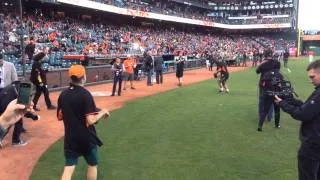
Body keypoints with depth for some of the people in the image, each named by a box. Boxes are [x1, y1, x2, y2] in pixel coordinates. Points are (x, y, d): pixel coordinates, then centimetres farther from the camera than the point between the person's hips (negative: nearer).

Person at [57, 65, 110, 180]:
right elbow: (91, 121, -23)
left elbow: (60, 117, 8)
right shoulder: (85, 94, -19)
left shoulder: (63, 95, 0)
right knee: (92, 165, 18)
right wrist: (102, 112, -8)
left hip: (70, 138, 5)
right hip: (86, 138, -4)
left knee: (68, 168, 6)